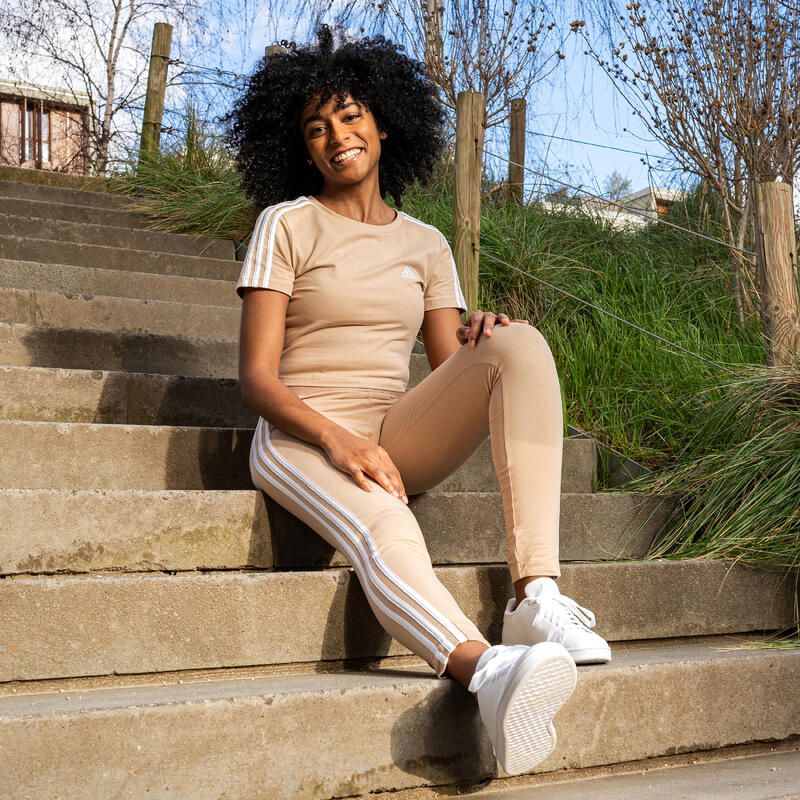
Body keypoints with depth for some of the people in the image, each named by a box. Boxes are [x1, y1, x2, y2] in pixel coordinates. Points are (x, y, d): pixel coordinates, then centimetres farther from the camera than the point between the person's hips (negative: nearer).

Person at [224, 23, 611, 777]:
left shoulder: (426, 245, 15)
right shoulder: (285, 225, 3)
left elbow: (452, 372, 11)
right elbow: (256, 377, -6)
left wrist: (479, 341, -14)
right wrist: (340, 439, -23)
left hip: (394, 438, 4)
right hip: (300, 439, -4)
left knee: (521, 345, -22)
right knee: (384, 529, -39)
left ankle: (536, 594, -34)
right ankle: (489, 671, -67)